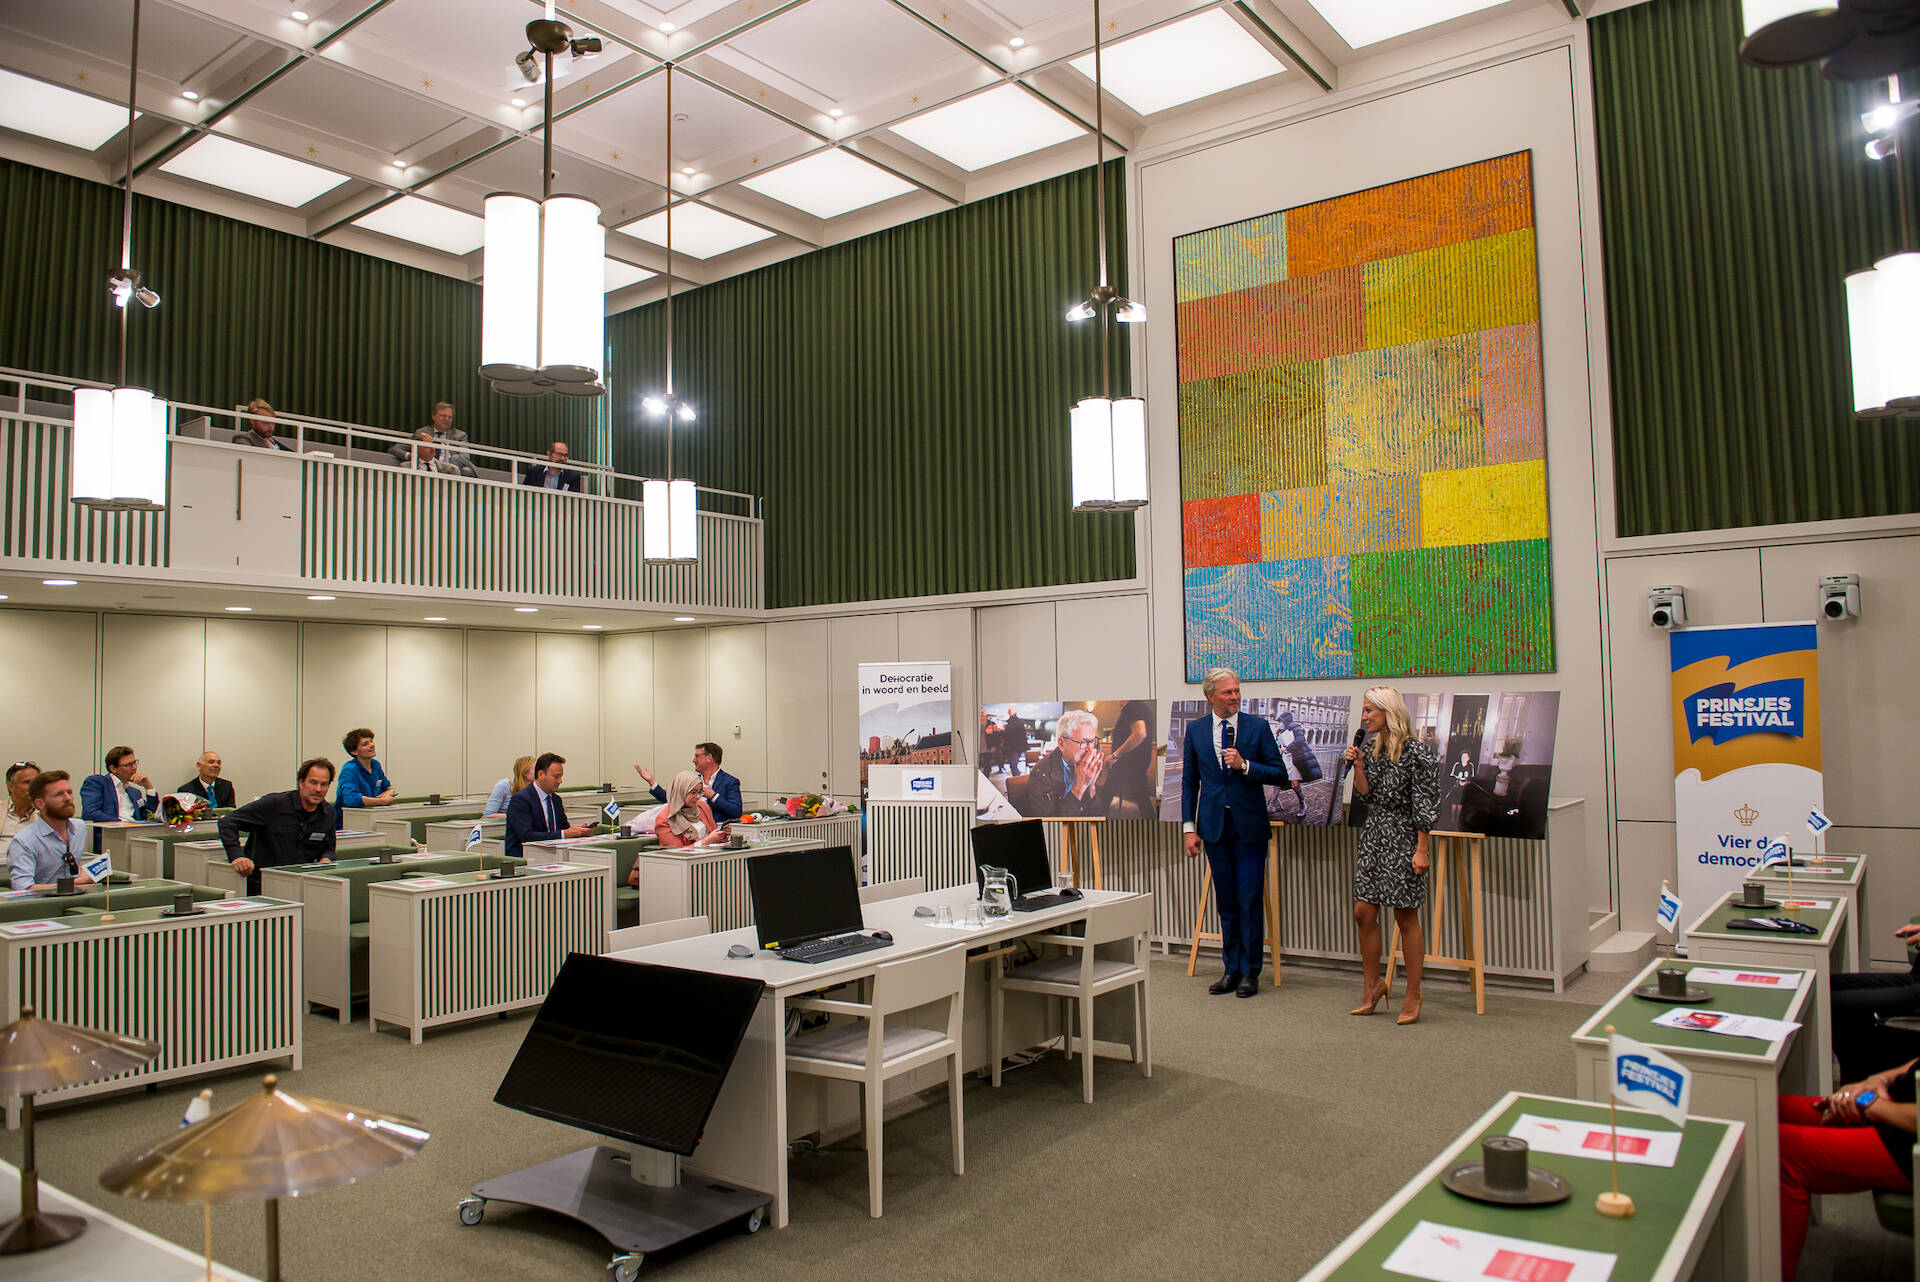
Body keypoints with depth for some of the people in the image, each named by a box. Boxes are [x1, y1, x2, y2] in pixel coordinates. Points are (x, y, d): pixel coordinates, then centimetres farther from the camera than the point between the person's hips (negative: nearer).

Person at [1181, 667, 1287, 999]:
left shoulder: (1258, 726, 0)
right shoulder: (1195, 729, 5)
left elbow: (1279, 773, -1)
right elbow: (1189, 781, 8)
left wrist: (1245, 765, -17)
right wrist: (1190, 827, 2)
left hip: (1249, 825, -2)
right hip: (1214, 825, 2)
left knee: (1250, 900, -1)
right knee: (1226, 902, 9)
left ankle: (1250, 972, 11)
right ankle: (1232, 969, 20)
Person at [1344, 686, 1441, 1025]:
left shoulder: (1416, 750, -12)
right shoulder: (1374, 748, 10)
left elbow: (1425, 803, -12)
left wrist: (1421, 850, -14)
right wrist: (1358, 765, -3)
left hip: (1403, 838, -7)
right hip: (1373, 835, 7)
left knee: (1405, 918, 1)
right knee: (1363, 912, 5)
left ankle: (1413, 995, 13)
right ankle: (1373, 987, 19)